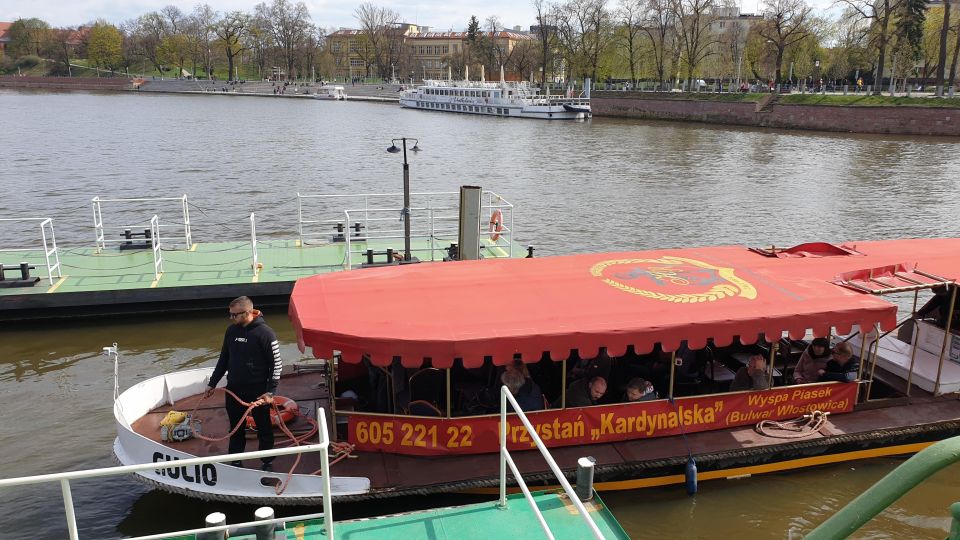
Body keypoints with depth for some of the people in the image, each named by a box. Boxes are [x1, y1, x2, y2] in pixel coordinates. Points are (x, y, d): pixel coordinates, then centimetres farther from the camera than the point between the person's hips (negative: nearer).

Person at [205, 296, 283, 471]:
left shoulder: (265, 332, -15)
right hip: (233, 390, 5)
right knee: (236, 429, 15)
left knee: (264, 428, 9)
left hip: (258, 391, -5)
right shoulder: (231, 331, 3)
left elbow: (277, 363, -13)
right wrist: (212, 384, 16)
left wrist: (270, 391, -17)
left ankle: (268, 463, 24)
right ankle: (235, 461, 31)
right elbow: (223, 359, 15)